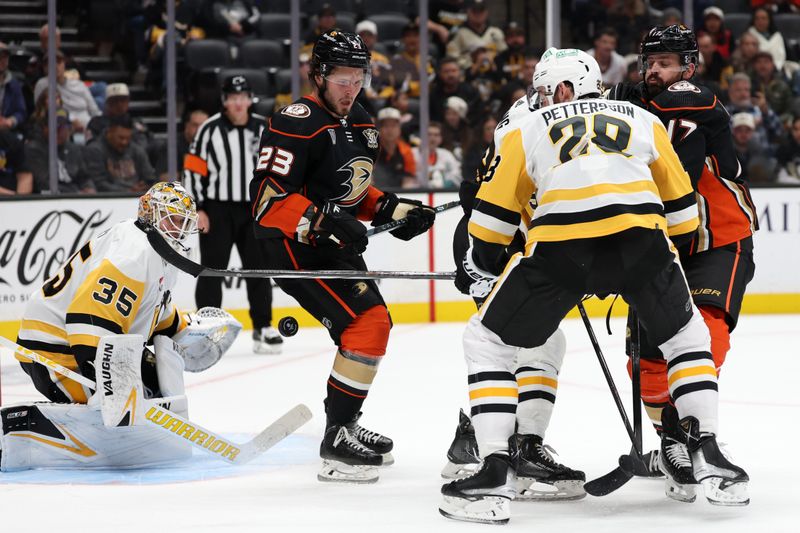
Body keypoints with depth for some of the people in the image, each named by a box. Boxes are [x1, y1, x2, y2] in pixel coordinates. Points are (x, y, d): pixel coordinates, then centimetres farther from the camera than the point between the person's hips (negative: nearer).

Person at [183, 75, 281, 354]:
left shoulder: (264, 129, 4)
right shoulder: (210, 130, -6)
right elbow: (193, 169, -5)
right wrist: (199, 209, -10)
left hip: (254, 209, 3)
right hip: (216, 210, -3)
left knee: (259, 268, 6)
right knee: (212, 270, -1)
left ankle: (263, 329, 14)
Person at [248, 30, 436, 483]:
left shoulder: (360, 124, 10)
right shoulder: (298, 123, -19)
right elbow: (270, 196, -25)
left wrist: (392, 210, 7)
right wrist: (323, 222, -34)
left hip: (333, 242, 10)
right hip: (292, 245, -10)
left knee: (374, 324, 18)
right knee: (367, 323, -19)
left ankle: (345, 423, 34)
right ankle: (337, 438, -16)